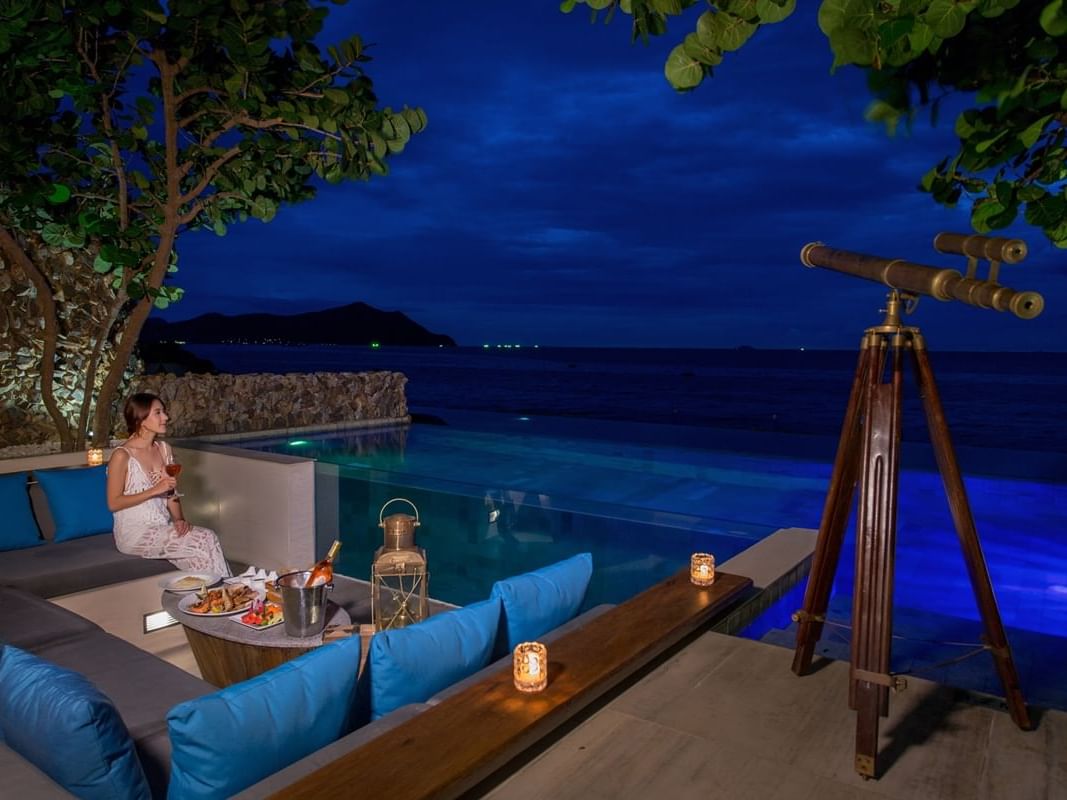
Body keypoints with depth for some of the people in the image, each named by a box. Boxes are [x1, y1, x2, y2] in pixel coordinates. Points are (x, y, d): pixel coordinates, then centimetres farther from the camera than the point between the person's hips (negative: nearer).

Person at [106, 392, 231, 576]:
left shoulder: (164, 449, 9)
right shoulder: (122, 455, -11)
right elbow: (113, 503, -10)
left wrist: (179, 519, -5)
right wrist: (154, 490, -17)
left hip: (164, 528, 6)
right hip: (134, 533, -5)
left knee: (208, 537, -24)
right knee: (206, 540, -24)